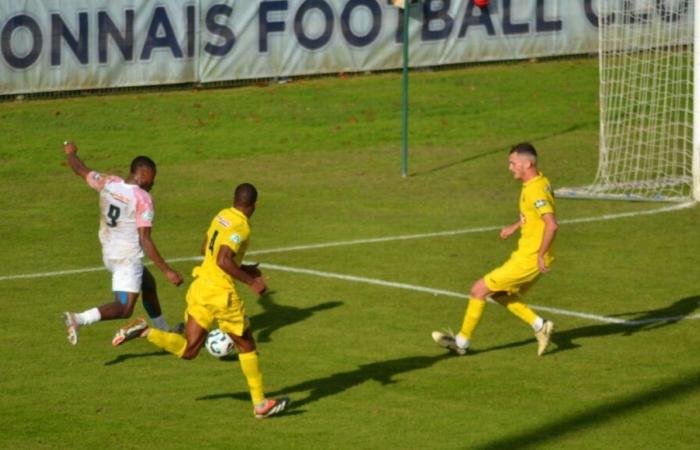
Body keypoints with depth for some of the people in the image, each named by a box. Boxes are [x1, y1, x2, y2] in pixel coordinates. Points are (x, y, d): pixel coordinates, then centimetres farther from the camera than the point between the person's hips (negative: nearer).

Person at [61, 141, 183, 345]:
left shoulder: (108, 183, -2)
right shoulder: (143, 198, -18)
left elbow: (81, 170, 16)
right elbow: (145, 241, -22)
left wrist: (70, 153, 39)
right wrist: (167, 270, -20)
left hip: (109, 255, 9)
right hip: (129, 258, -9)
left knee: (148, 284, 28)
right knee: (124, 308, -10)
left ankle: (164, 331, 42)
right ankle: (79, 319, -29)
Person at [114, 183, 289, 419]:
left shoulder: (222, 216, 10)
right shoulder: (241, 227, -16)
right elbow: (223, 261, -27)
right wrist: (251, 282, -18)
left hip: (200, 285, 7)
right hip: (221, 293, -7)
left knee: (187, 350, 10)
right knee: (246, 345, 10)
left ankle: (144, 331, -8)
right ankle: (260, 404, 17)